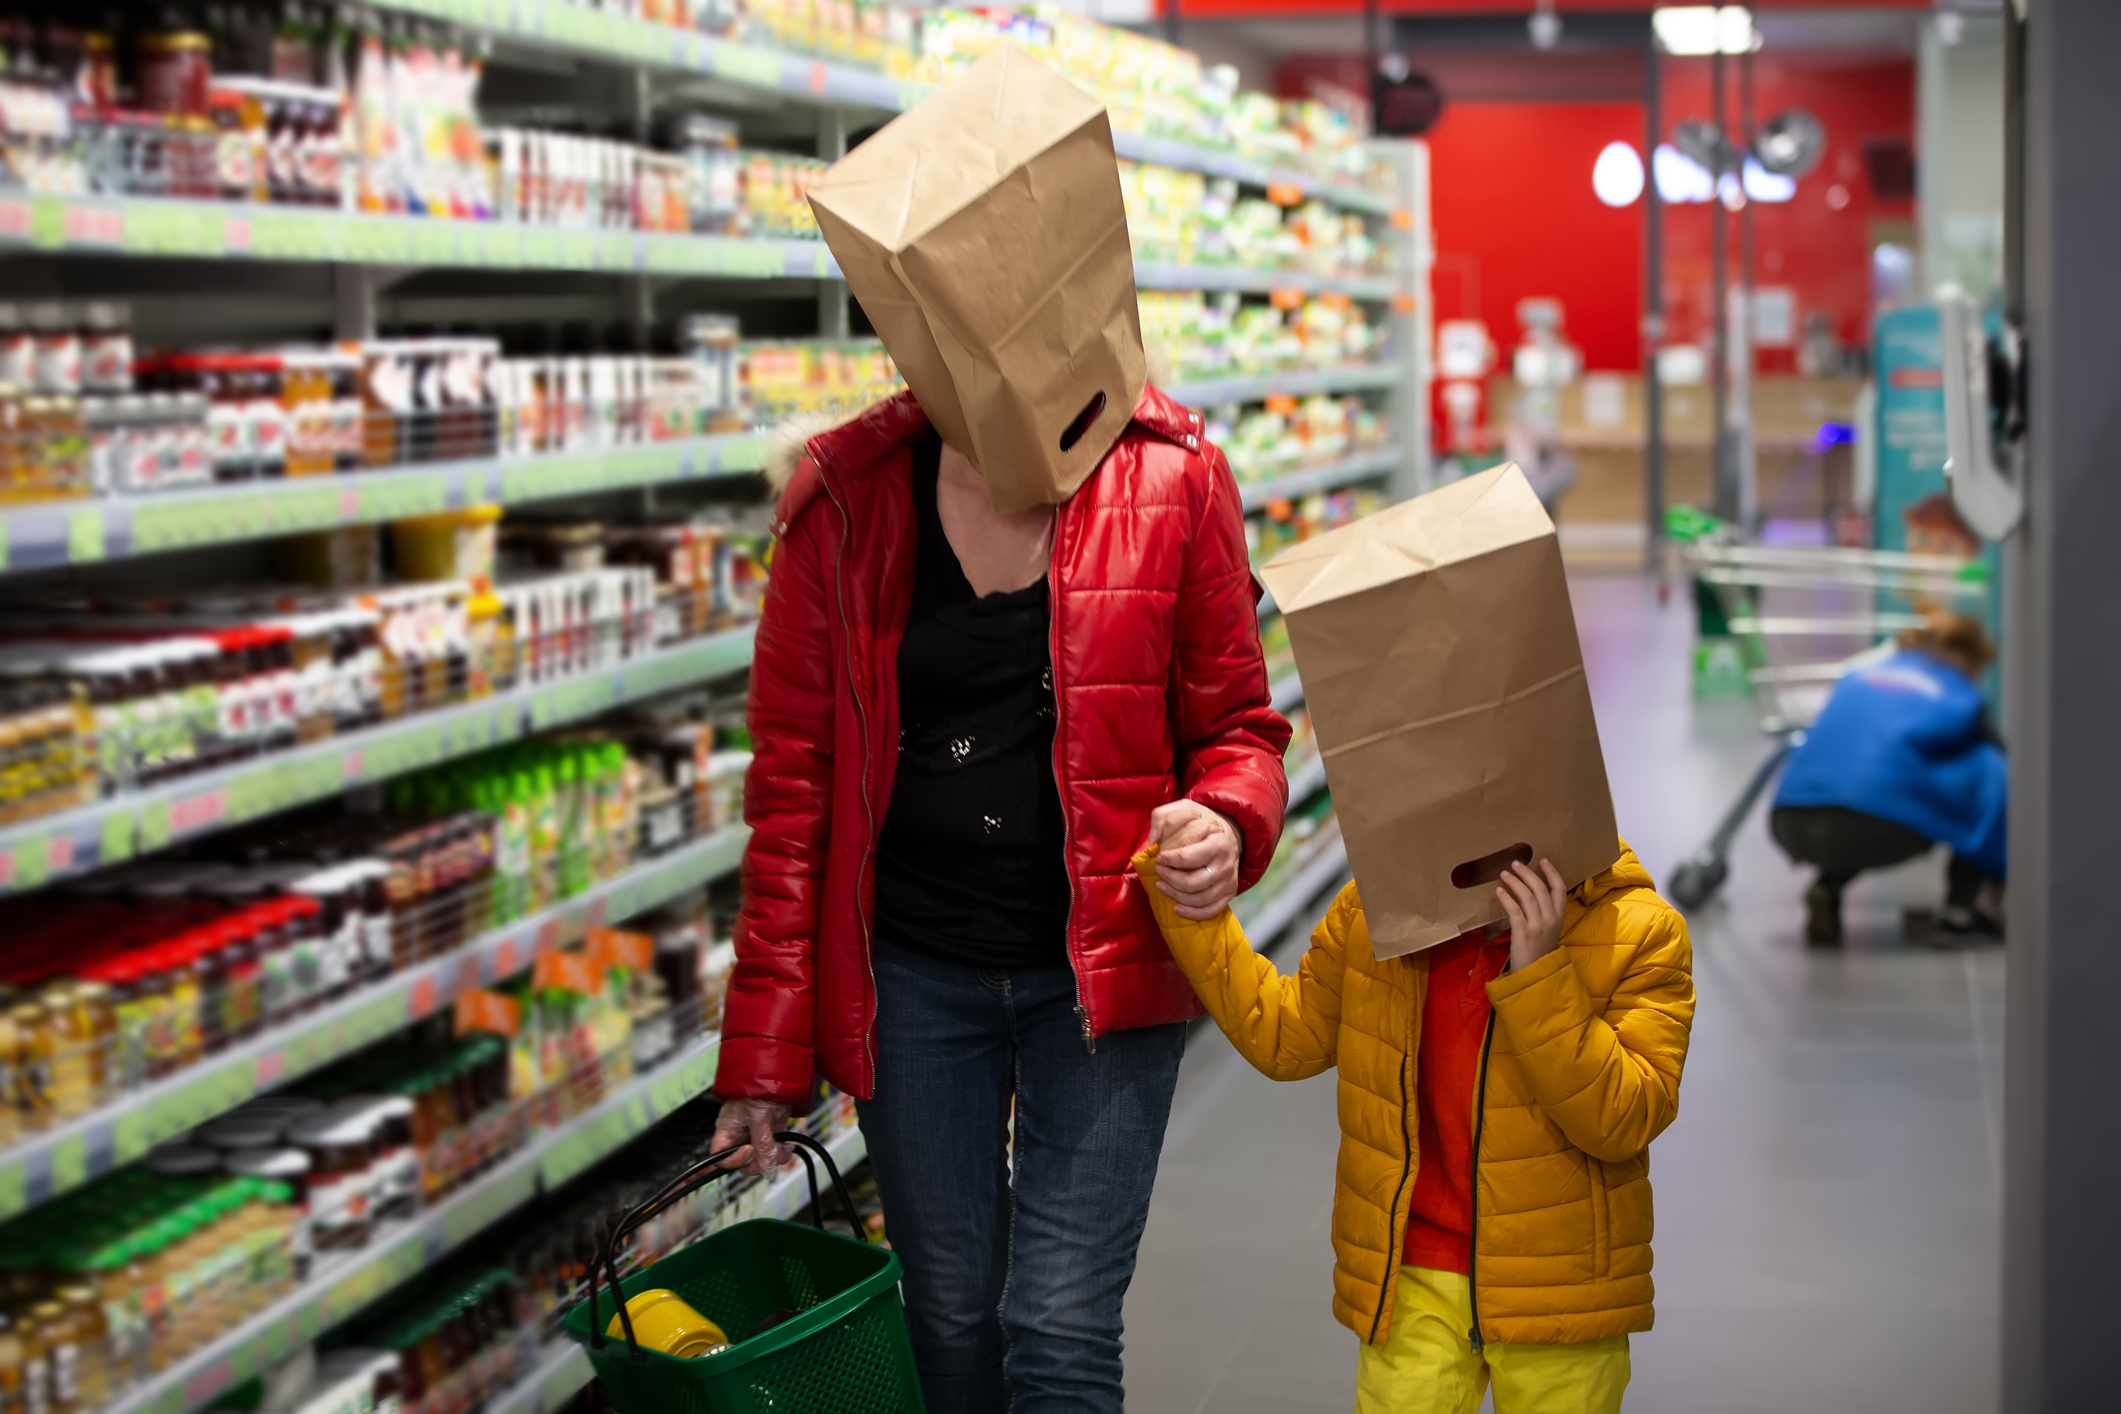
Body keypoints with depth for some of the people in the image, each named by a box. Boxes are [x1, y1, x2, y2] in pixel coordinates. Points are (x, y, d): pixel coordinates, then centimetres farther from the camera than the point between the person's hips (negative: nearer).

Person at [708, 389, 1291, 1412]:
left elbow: (1236, 725, 3)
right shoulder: (844, 503, -5)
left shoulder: (1174, 481, -7)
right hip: (915, 971, 2)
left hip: (1103, 969, -1)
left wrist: (1227, 825, -23)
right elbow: (794, 779, -1)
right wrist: (764, 1052, -1)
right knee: (950, 1319, 12)